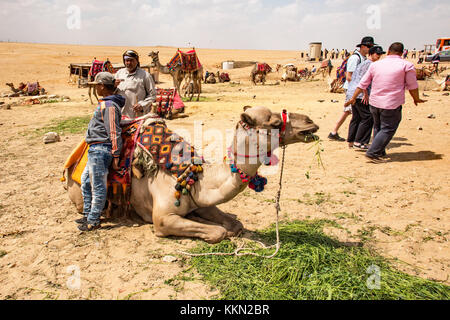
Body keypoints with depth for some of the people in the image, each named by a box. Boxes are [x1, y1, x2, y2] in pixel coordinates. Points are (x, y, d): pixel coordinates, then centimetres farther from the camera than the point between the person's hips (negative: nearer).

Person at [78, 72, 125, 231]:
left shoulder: (109, 105, -15)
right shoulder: (106, 103, 17)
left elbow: (114, 133, -19)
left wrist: (115, 156, -19)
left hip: (100, 149, -11)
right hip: (95, 150, 11)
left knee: (98, 186, -2)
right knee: (86, 181, 20)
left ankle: (93, 221, 9)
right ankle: (88, 215, 31)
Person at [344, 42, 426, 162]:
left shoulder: (375, 64, 8)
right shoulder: (406, 65, -3)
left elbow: (362, 84, 9)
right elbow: (412, 86, 1)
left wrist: (353, 98, 17)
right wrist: (416, 99, 18)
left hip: (374, 102, 5)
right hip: (392, 104, -5)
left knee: (378, 127, 20)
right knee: (387, 129, 3)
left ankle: (380, 153, 28)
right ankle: (372, 153, -5)